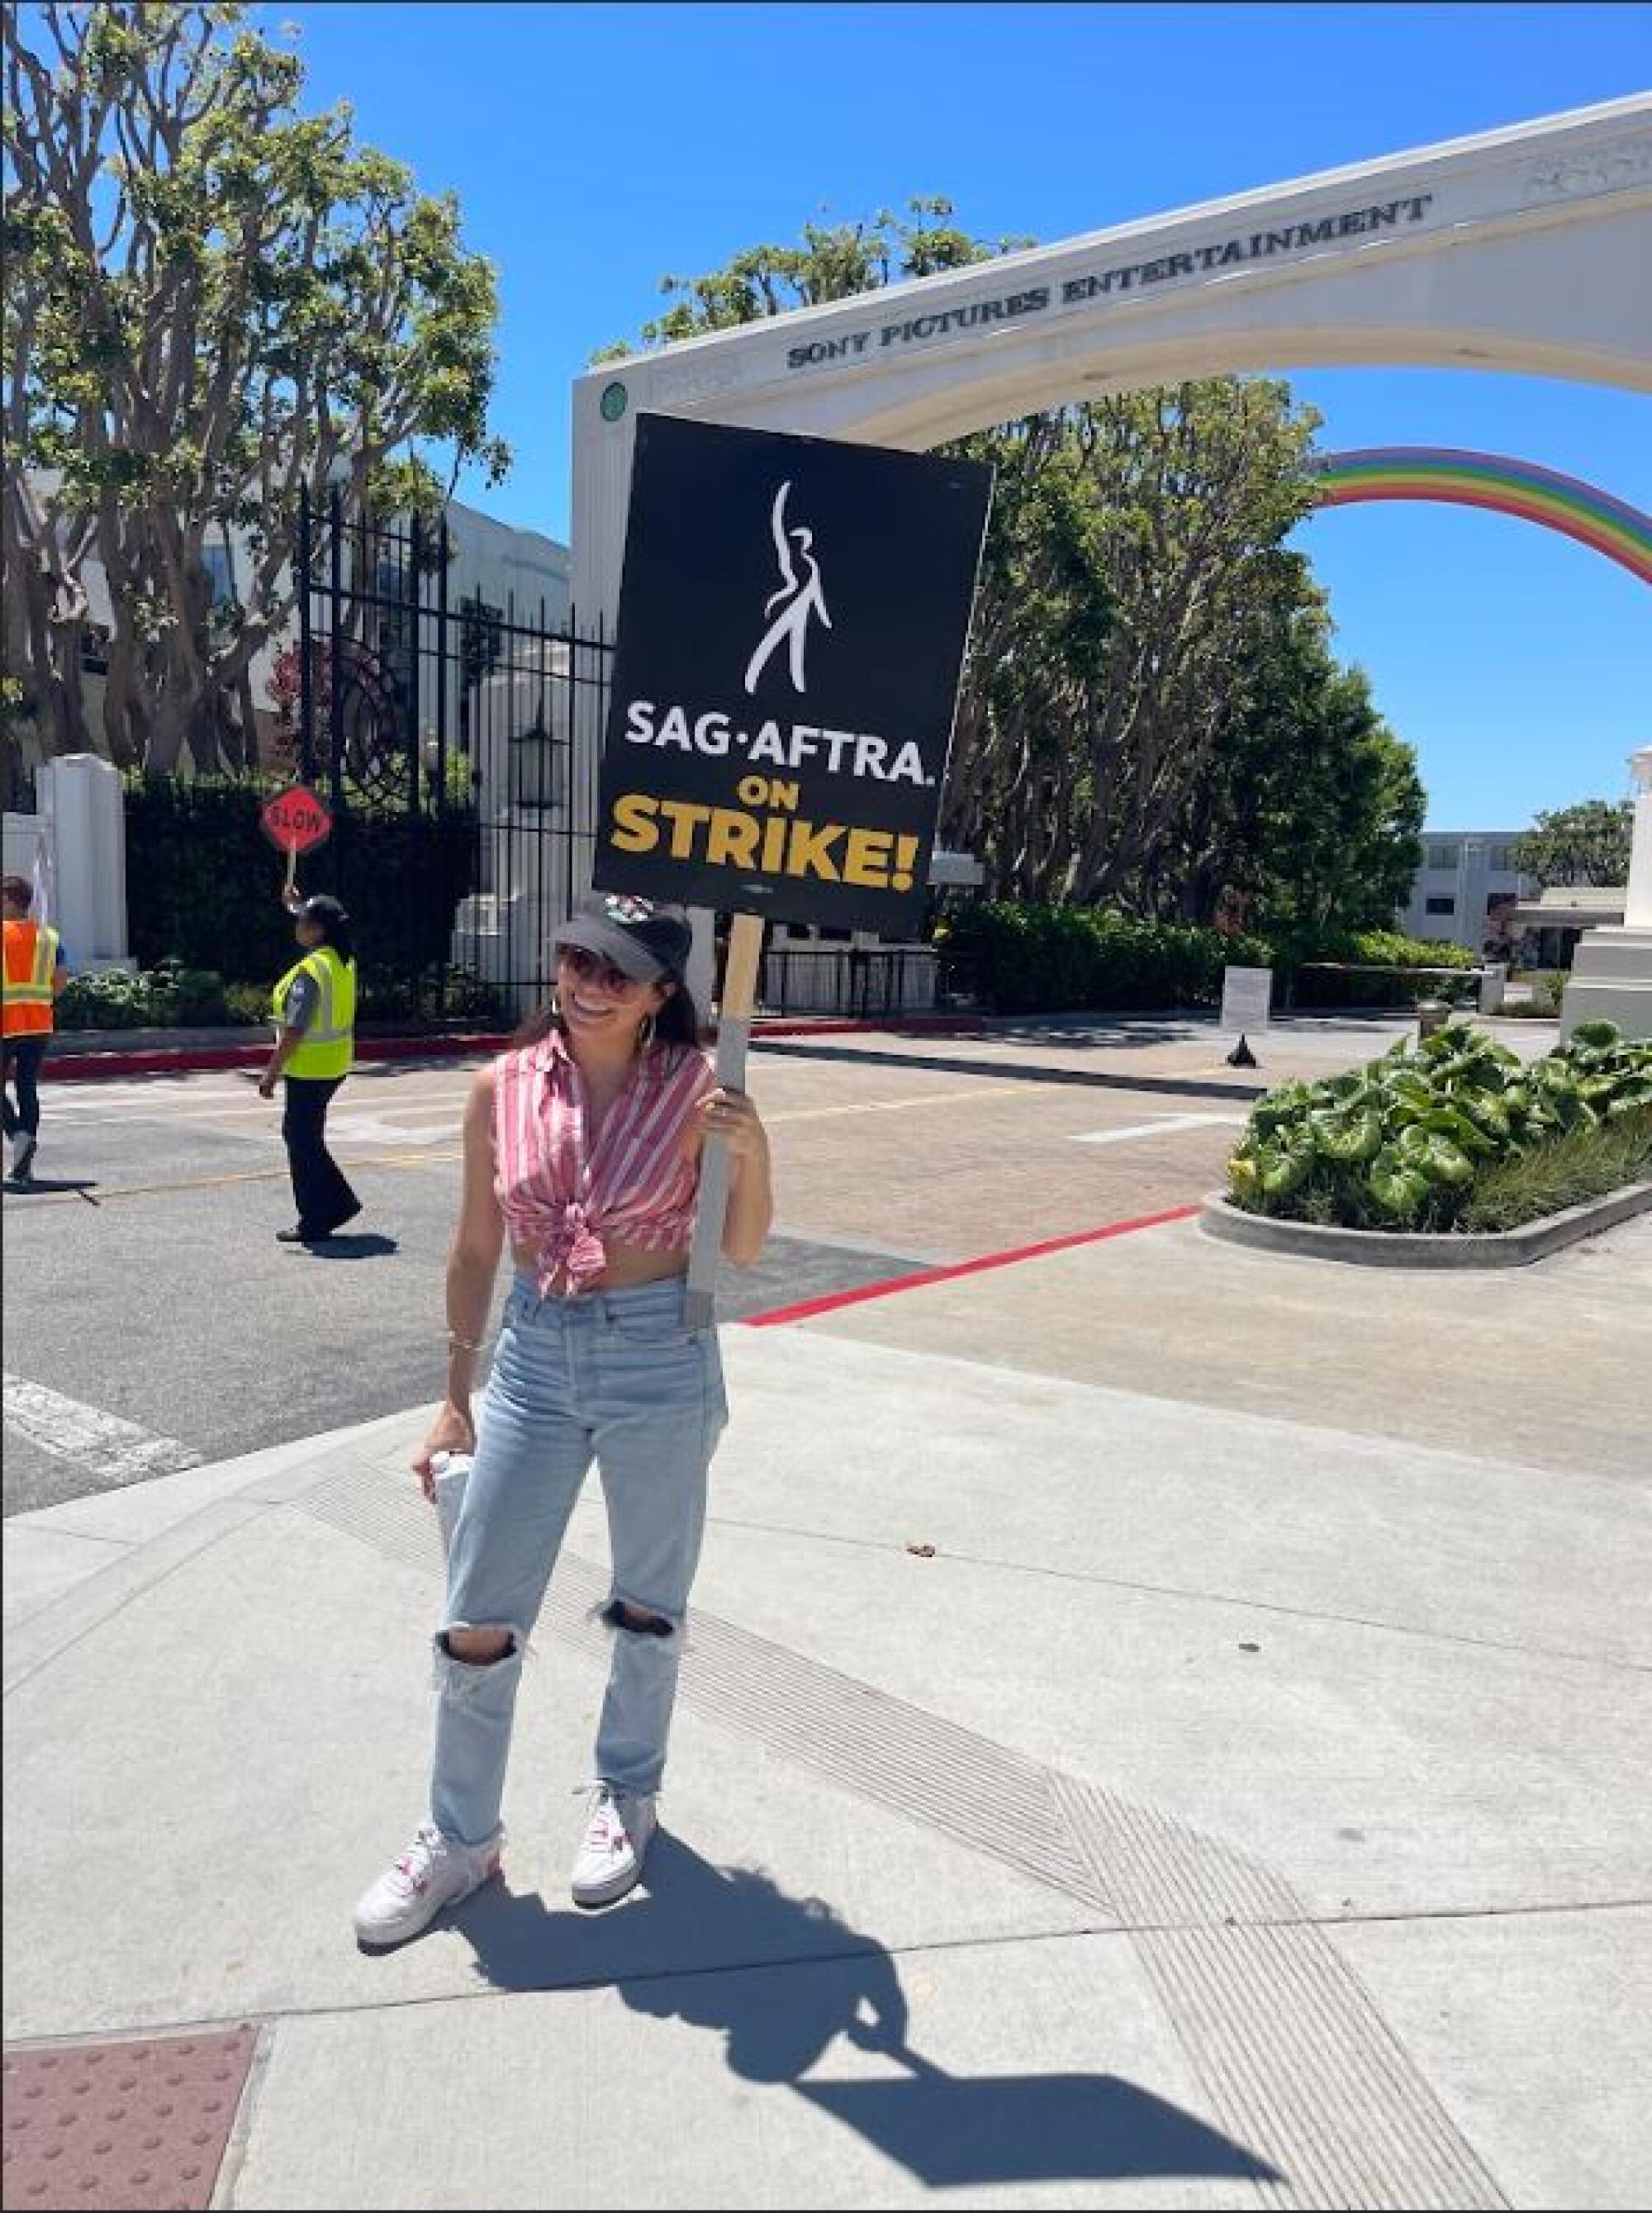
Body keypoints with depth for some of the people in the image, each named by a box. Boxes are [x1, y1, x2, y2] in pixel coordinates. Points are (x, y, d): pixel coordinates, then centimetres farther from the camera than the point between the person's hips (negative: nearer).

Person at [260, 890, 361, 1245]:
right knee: (301, 1134, 20)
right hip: (334, 1064, 9)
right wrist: (294, 906, 38)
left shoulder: (310, 971, -21)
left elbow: (294, 1031, -23)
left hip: (309, 1068, -9)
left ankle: (314, 1223, 9)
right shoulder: (343, 960, 4)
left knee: (303, 1141, 2)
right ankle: (339, 1201, 21)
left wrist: (272, 1072, -17)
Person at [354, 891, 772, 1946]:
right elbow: (476, 1250, 6)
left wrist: (752, 1153, -22)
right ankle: (460, 1841, 31)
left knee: (649, 1606, 16)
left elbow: (742, 1252, -3)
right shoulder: (503, 1089, -3)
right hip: (534, 1356, 3)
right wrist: (453, 1397, 8)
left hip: (660, 1358, -2)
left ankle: (627, 1799, 41)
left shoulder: (694, 1089, -9)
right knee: (477, 1621, 9)